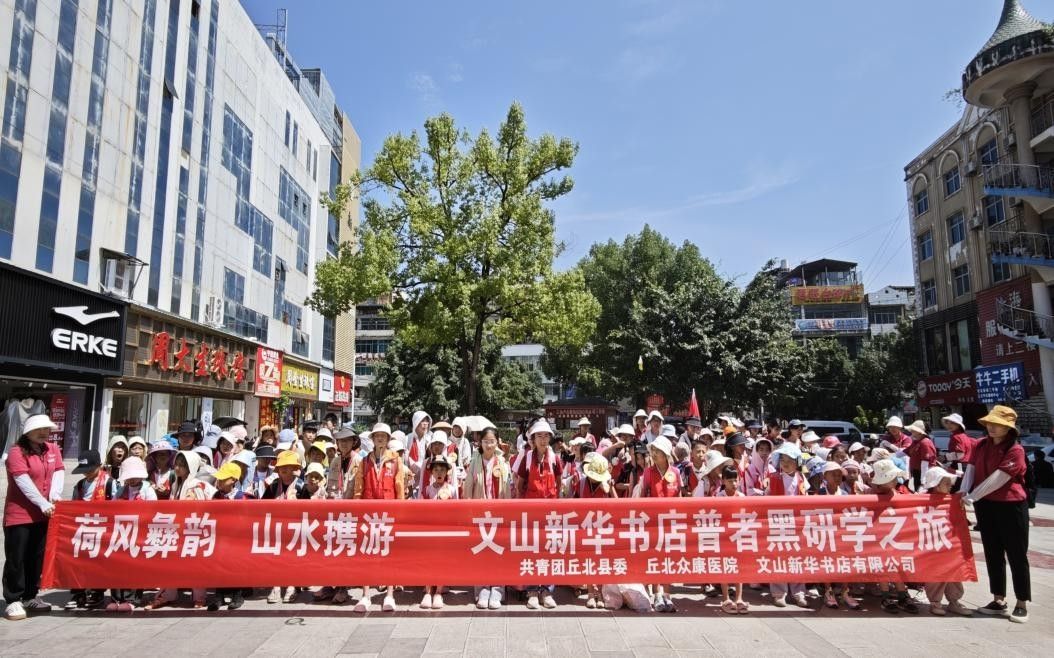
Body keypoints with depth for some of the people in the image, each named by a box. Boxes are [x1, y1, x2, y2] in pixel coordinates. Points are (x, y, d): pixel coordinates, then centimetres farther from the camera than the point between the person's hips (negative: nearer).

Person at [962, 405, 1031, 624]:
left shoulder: (1015, 450, -14)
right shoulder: (980, 445, 4)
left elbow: (997, 479, -20)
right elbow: (971, 470, -1)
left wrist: (972, 497, -20)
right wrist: (964, 493, -17)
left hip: (1011, 506, -6)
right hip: (986, 505, 6)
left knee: (1016, 555, 3)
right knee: (993, 554, 12)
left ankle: (1022, 604, 14)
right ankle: (999, 600, 23)